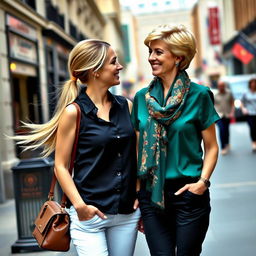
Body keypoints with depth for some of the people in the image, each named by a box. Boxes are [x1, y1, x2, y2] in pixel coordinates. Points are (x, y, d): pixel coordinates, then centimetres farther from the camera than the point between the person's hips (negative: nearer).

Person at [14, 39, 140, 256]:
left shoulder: (125, 106, 5)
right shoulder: (74, 112, -9)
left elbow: (136, 154, 11)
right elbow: (61, 166, -7)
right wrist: (79, 205, -15)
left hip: (128, 212, 5)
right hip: (91, 213, -5)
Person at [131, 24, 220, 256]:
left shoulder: (199, 95, -5)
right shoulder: (142, 97, 5)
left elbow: (211, 147, 0)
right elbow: (139, 148, 9)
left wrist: (203, 180, -14)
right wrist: (137, 193, 7)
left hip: (188, 193, -2)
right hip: (151, 194, 3)